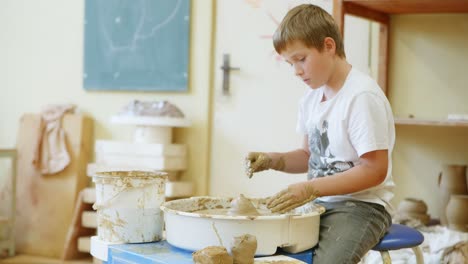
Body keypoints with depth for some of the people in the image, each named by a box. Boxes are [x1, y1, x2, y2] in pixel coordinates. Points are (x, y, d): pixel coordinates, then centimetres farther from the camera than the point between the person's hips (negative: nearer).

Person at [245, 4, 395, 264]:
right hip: (318, 202, 7)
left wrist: (311, 188, -22)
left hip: (361, 204, -7)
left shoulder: (362, 96, -16)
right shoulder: (312, 97, 9)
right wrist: (273, 160, 0)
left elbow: (375, 170, -18)